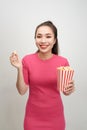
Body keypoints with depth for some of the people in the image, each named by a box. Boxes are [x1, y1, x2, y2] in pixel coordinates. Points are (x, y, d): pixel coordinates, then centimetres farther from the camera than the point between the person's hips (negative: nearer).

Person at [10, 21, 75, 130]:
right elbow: (22, 91, -8)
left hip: (55, 116, 1)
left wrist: (70, 89, -20)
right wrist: (19, 68, -21)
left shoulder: (63, 61, -10)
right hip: (33, 116, 0)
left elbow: (65, 91, 1)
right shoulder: (27, 60, -11)